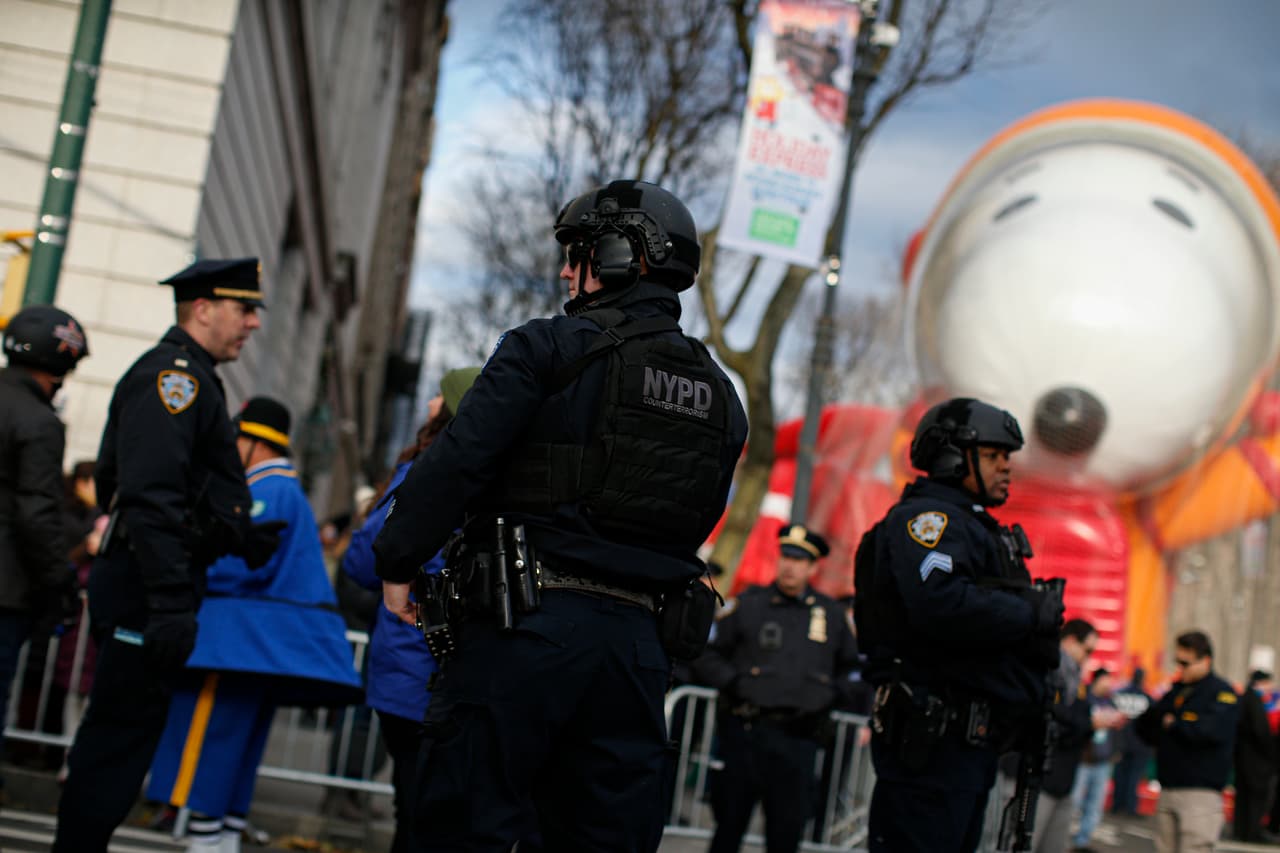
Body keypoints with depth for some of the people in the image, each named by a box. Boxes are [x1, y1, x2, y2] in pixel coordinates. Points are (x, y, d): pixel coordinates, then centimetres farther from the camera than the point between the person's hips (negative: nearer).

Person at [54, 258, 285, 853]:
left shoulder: (188, 376, 21)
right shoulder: (175, 373, -12)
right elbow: (151, 497, -23)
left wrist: (236, 537, 17)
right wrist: (172, 602, -27)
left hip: (145, 585, 11)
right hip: (149, 584, -11)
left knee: (118, 731, 15)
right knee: (122, 732, -7)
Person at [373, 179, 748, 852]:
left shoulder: (550, 348, -4)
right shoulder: (720, 397, 15)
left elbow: (458, 462, -10)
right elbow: (697, 525, 17)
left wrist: (398, 560, 0)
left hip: (527, 625, -6)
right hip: (640, 639, 6)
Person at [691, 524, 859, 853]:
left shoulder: (832, 614, 10)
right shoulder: (748, 604, 2)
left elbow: (850, 663, 25)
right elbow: (706, 653, 5)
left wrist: (830, 695, 10)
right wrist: (734, 684, -7)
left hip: (800, 737, 2)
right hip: (746, 732, -2)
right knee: (730, 820, 4)